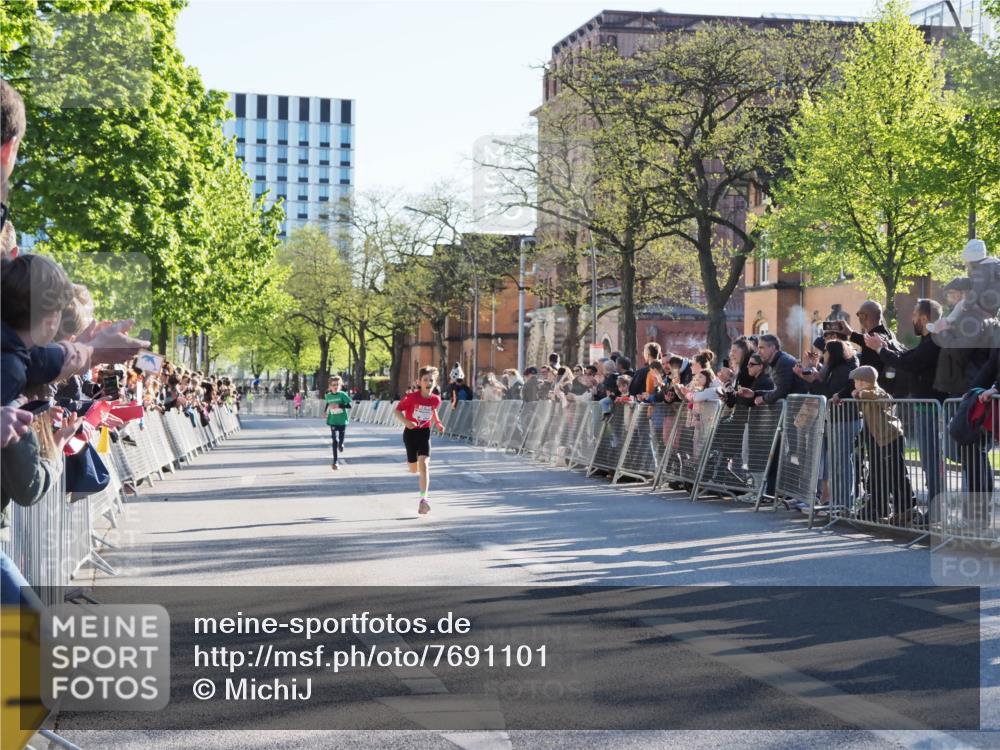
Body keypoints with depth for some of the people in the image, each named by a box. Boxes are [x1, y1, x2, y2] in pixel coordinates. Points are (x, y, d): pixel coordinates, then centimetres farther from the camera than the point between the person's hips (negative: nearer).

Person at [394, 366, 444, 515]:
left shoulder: (436, 399, -8)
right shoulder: (412, 397, -18)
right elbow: (398, 410, -9)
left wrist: (437, 423, 3)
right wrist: (405, 421, -28)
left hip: (424, 432, 1)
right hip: (410, 432, -1)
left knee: (424, 464, -18)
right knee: (413, 470, 10)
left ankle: (423, 499, -20)